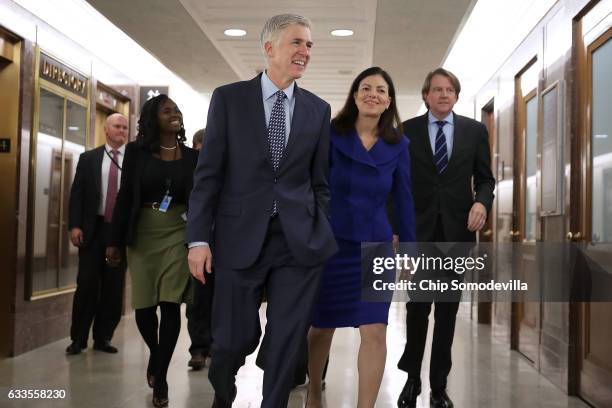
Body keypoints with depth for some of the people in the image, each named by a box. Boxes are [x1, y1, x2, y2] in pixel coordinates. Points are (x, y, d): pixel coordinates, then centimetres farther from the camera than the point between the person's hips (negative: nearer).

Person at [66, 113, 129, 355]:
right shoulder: (89, 158, 8)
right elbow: (77, 194, 5)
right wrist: (74, 225, -6)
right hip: (93, 229, 0)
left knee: (114, 287, 4)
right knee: (87, 284, 0)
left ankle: (103, 337, 15)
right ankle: (78, 338, 9)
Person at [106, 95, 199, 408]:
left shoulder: (192, 156, 4)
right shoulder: (137, 151, 1)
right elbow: (125, 196, 1)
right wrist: (115, 241, -2)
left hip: (178, 233, 0)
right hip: (142, 233, 0)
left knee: (171, 304, -6)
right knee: (144, 305, 5)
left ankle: (161, 376, 6)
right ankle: (154, 353, 35)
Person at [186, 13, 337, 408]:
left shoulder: (319, 109, 8)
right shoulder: (228, 98, 2)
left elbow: (320, 182, 10)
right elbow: (208, 173, -1)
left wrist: (323, 238, 6)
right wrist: (199, 238, -6)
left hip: (300, 241, 2)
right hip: (241, 237, -1)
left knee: (288, 341, 5)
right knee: (235, 338, 7)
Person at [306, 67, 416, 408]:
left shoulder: (398, 145, 1)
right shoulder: (330, 135, -6)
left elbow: (404, 200, 6)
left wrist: (410, 250, 7)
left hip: (375, 248, 1)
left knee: (375, 332, -8)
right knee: (322, 326, 12)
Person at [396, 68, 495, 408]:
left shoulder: (475, 130, 6)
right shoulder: (406, 131, 3)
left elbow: (485, 178, 7)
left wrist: (482, 202, -14)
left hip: (457, 230, 1)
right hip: (418, 230, -1)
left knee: (448, 310, 7)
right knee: (418, 307, 2)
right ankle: (412, 378, 19)